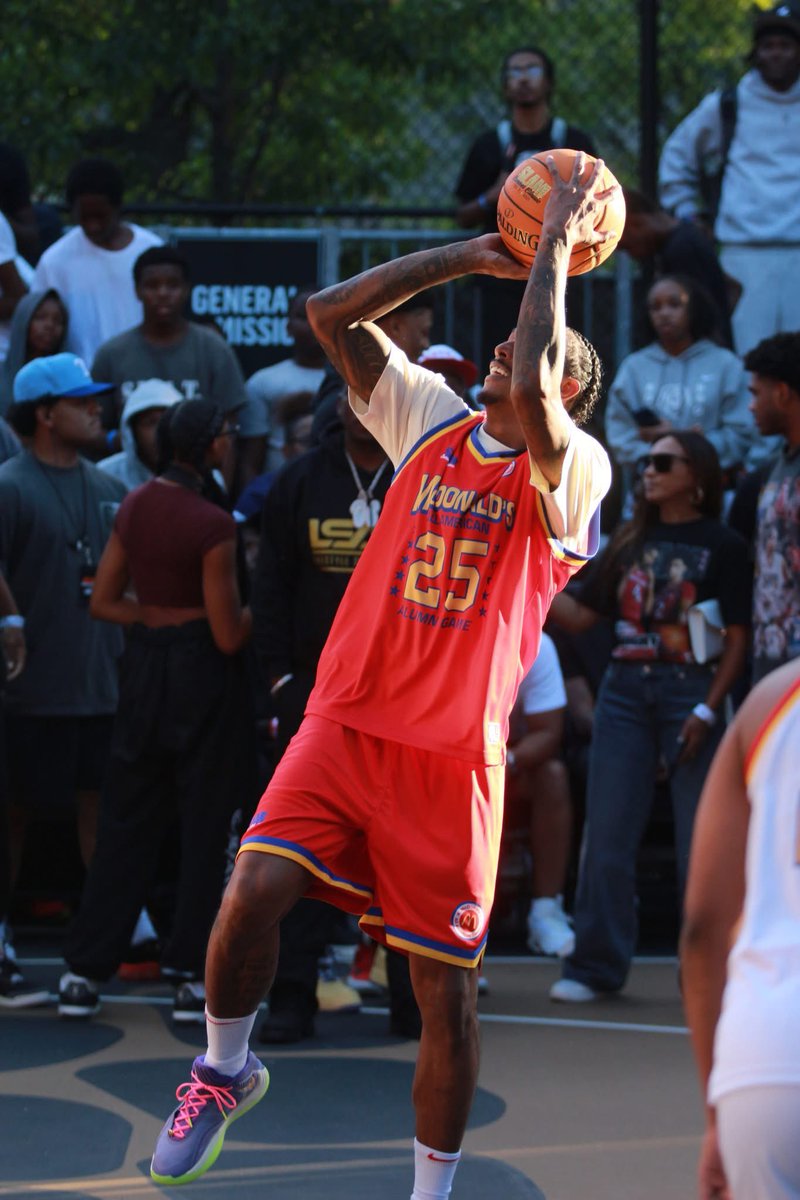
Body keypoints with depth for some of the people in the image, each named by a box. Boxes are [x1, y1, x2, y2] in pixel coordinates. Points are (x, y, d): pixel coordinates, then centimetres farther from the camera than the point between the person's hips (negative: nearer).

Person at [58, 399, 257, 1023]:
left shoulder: (136, 505, 3)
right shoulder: (213, 524, -17)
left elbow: (104, 602, 8)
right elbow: (229, 635, -15)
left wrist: (160, 617, 9)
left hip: (144, 665, 6)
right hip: (203, 675, -6)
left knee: (126, 825, 13)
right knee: (205, 828, 5)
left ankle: (85, 970, 14)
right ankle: (192, 976, 7)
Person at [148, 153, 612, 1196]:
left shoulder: (573, 473, -5)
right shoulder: (433, 421, 10)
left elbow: (531, 392, -27)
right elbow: (330, 315, 6)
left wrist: (554, 249, -16)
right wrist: (472, 255, 5)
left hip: (453, 758, -3)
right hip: (346, 721, 3)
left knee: (447, 990, 1)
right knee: (253, 893, -15)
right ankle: (226, 1071, 12)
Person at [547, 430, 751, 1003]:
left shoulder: (722, 546, 0)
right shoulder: (630, 541, 14)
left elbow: (739, 638, -5)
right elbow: (581, 615, 12)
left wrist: (707, 710, -14)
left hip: (689, 692, -4)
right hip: (624, 691, 4)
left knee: (700, 840, -2)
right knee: (607, 835, 2)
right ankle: (596, 966, 8)